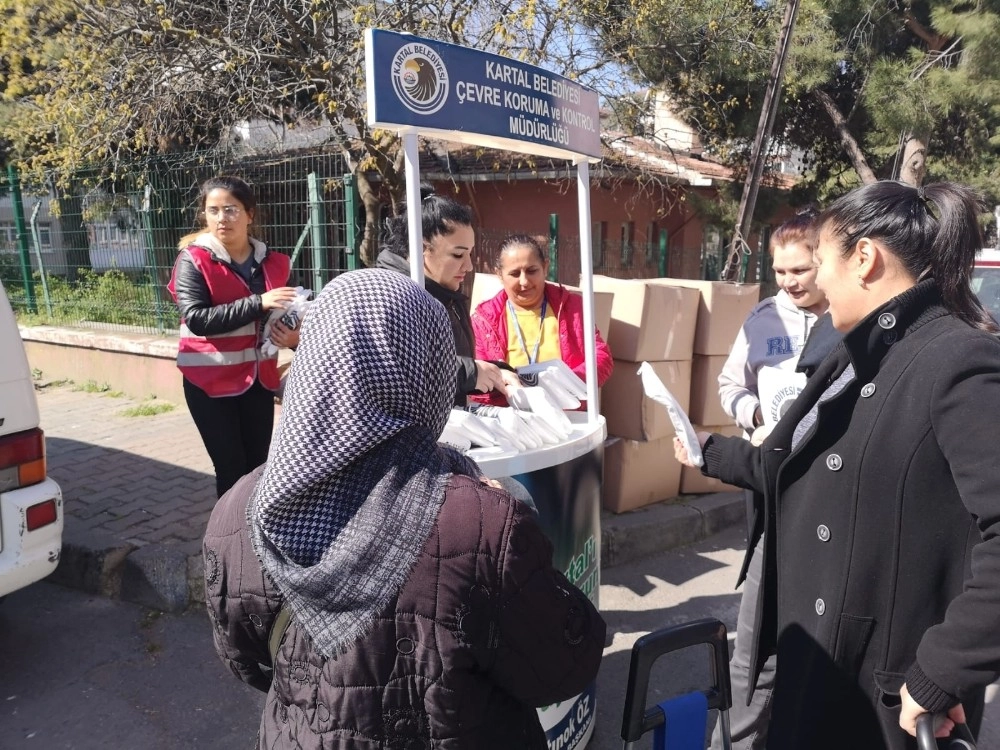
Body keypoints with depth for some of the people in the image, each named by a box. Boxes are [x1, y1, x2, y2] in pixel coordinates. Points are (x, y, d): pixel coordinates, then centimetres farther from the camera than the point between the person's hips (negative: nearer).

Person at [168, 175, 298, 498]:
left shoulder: (271, 262, 5)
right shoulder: (193, 259, -7)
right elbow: (197, 318, -20)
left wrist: (292, 335, -8)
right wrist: (258, 303, -27)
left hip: (258, 377, 4)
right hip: (209, 379, -4)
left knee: (258, 466, 8)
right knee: (232, 470, -1)